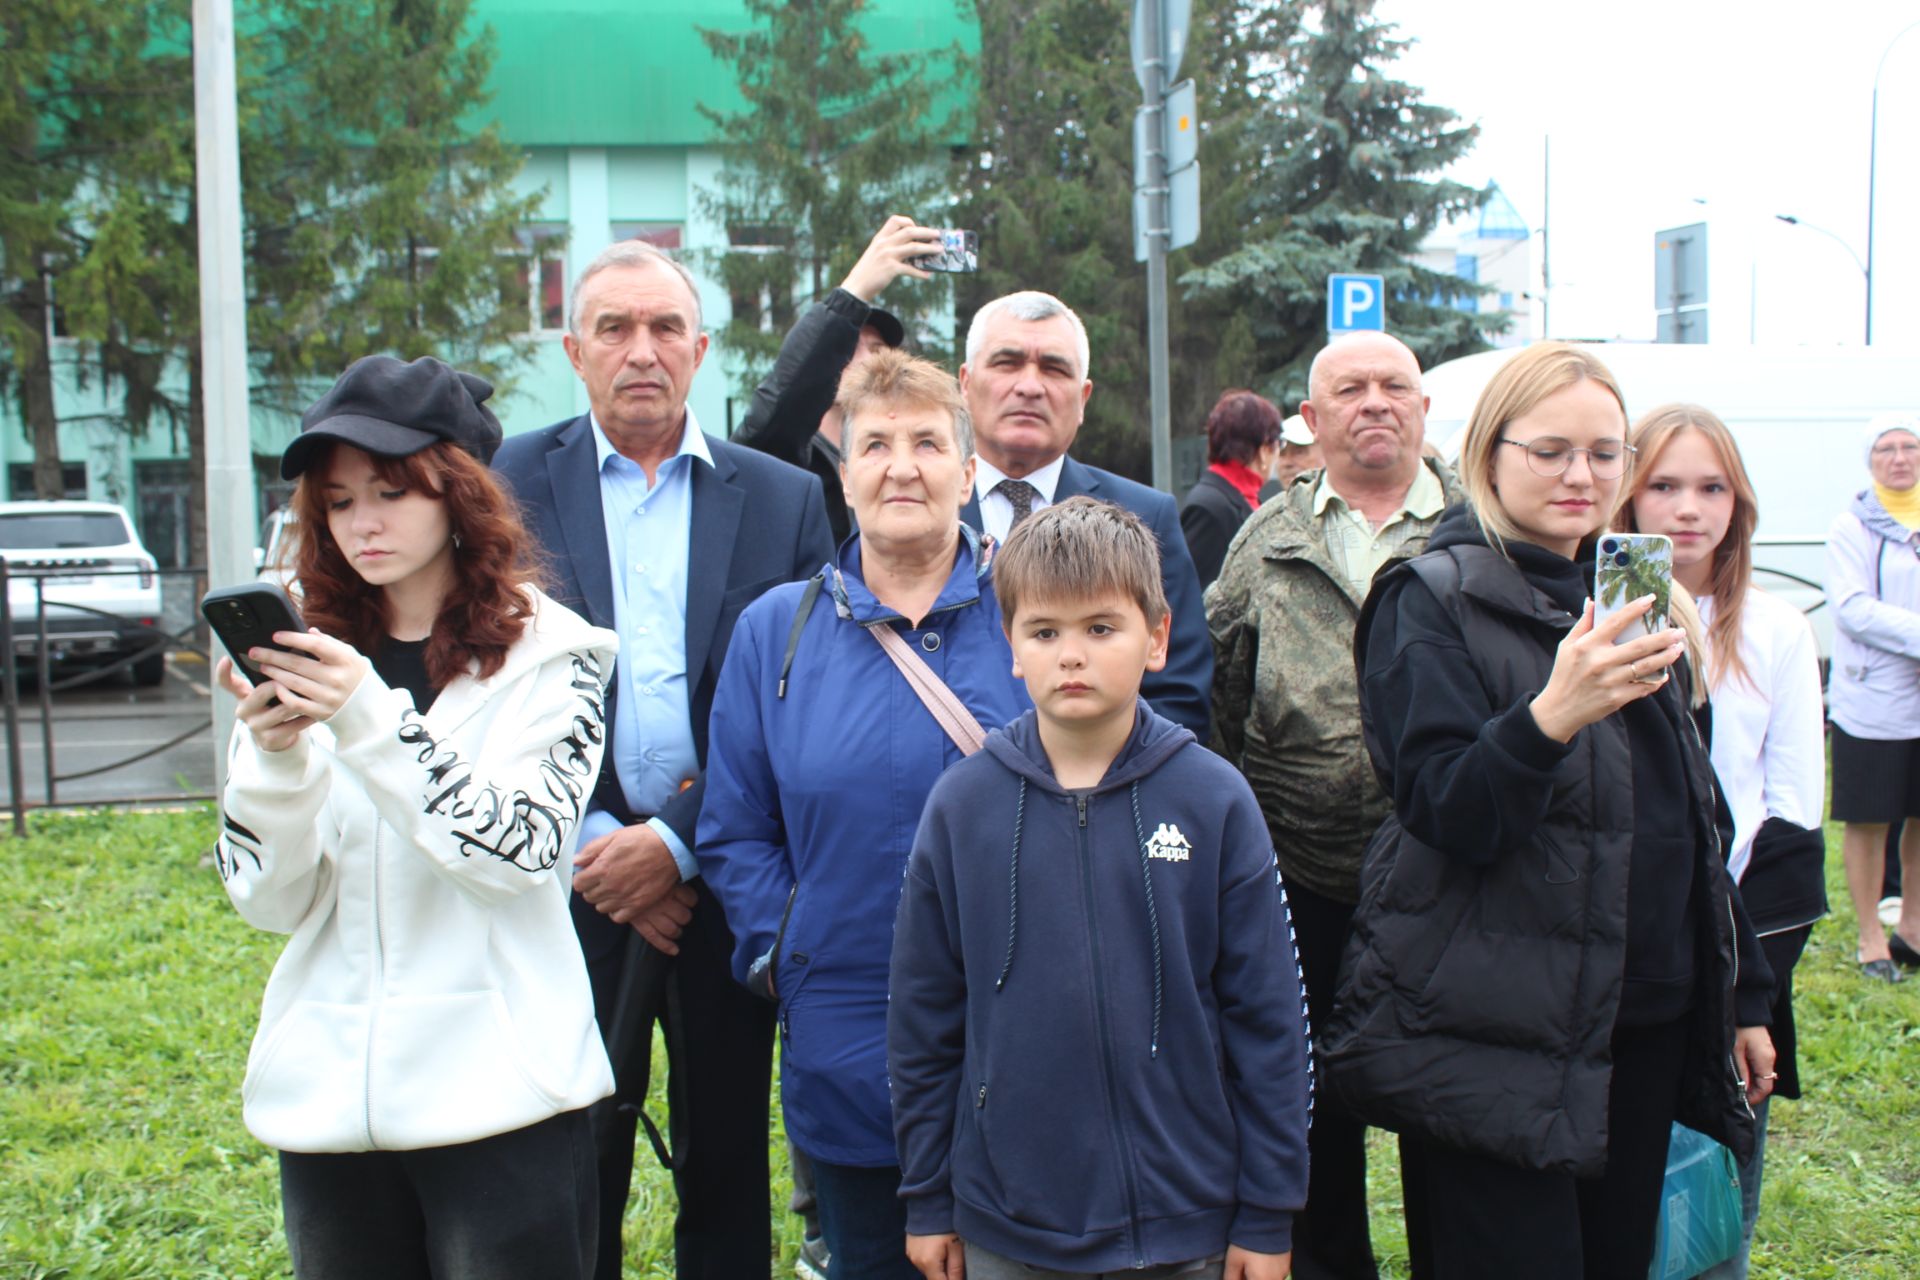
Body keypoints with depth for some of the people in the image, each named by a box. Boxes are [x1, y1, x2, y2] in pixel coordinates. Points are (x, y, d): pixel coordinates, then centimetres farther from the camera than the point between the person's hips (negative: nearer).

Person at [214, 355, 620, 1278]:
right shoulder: (306, 660, 7)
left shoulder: (547, 656, -3)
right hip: (326, 1097, 4)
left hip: (497, 1094, -3)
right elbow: (269, 899, 3)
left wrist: (371, 720, -23)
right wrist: (274, 756, -14)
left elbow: (523, 848, -16)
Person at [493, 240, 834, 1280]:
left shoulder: (785, 500, 4)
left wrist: (677, 841, -10)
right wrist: (589, 842, -9)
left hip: (721, 880, 1)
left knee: (728, 1172, 12)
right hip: (574, 881, 0)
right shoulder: (510, 485, 3)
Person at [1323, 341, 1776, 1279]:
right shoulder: (1432, 601, -8)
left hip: (1643, 1025, 7)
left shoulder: (1633, 601, 14)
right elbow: (1446, 813, -18)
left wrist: (1741, 996, 21)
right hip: (1494, 1038, -7)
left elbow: (1691, 820, 21)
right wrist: (1552, 715, -35)